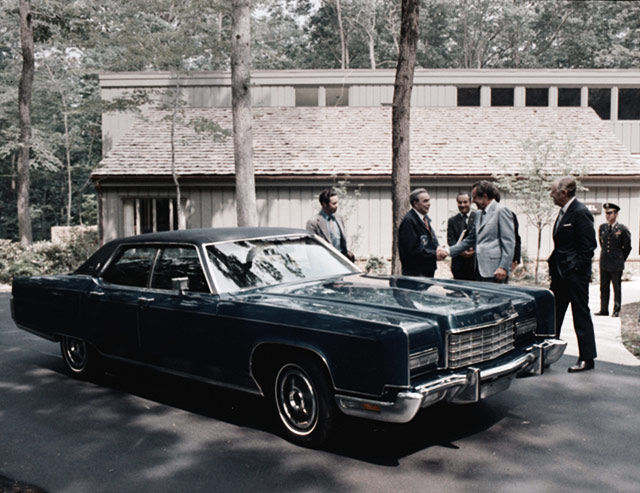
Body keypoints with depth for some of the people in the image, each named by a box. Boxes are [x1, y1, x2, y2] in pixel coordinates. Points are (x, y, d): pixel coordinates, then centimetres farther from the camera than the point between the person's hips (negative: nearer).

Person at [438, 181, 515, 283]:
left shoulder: (501, 211, -6)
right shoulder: (479, 214, 20)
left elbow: (509, 243, -11)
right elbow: (470, 239, 24)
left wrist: (503, 267, -18)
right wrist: (448, 251, 15)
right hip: (480, 270, 8)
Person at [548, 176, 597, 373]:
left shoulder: (580, 212, -15)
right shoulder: (563, 211, 14)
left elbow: (588, 245, -17)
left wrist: (575, 268, -17)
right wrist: (553, 263, 13)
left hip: (575, 275, -9)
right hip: (561, 273, 10)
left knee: (581, 315, 0)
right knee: (553, 314, 14)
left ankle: (587, 358, 9)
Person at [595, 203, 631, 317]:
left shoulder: (623, 229, -7)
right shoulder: (602, 227, 5)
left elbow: (627, 247, 3)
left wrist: (620, 259, 8)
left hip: (616, 265, -4)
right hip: (604, 263, 4)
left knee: (617, 288, 3)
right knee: (603, 287, 8)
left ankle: (616, 311, 11)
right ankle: (604, 309, 15)